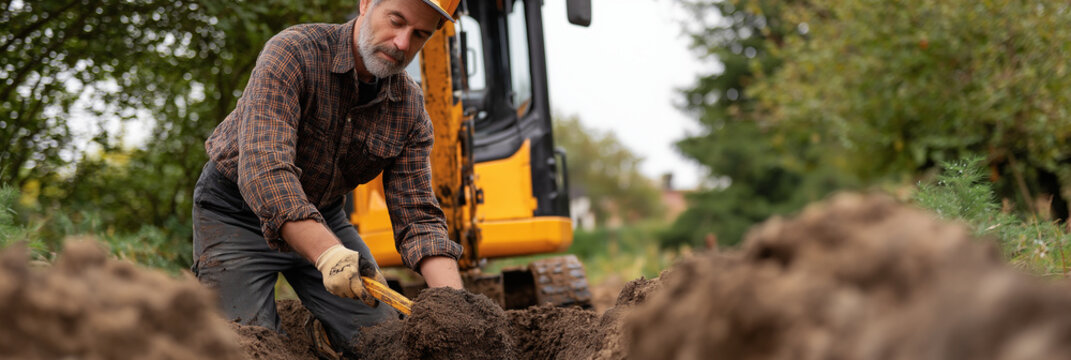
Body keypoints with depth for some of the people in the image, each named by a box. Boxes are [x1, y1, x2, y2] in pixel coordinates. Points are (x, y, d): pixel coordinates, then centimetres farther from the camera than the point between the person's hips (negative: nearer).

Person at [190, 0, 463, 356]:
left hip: (324, 213, 5)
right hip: (237, 212, -5)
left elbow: (418, 218, -13)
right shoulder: (292, 53, -27)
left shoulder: (410, 110, -11)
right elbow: (263, 167, -39)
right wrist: (326, 253, -52)